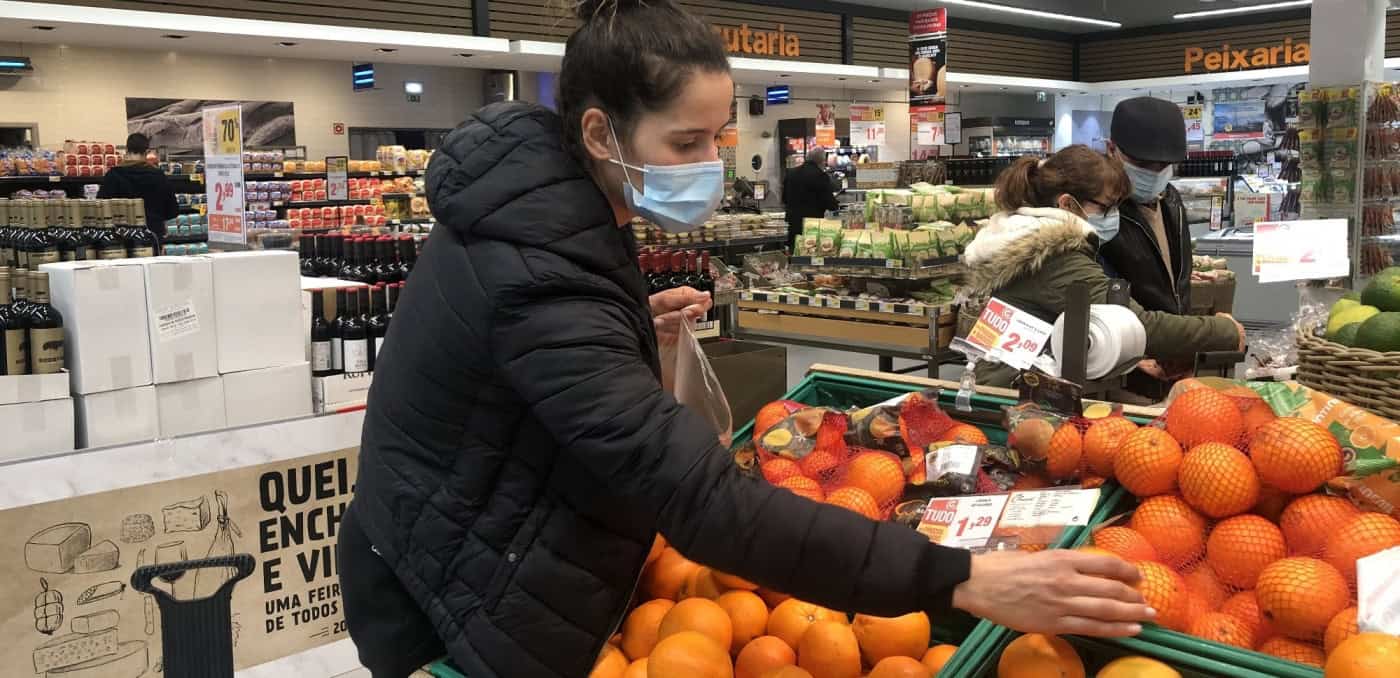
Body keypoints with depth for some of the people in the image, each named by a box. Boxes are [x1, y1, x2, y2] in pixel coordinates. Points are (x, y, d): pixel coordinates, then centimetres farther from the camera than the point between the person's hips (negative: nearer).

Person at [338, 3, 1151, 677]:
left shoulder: (537, 190, -4)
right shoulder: (535, 274, -34)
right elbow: (705, 502, -41)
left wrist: (632, 324, -1)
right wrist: (963, 580, -42)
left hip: (478, 559, 9)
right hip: (457, 610, -8)